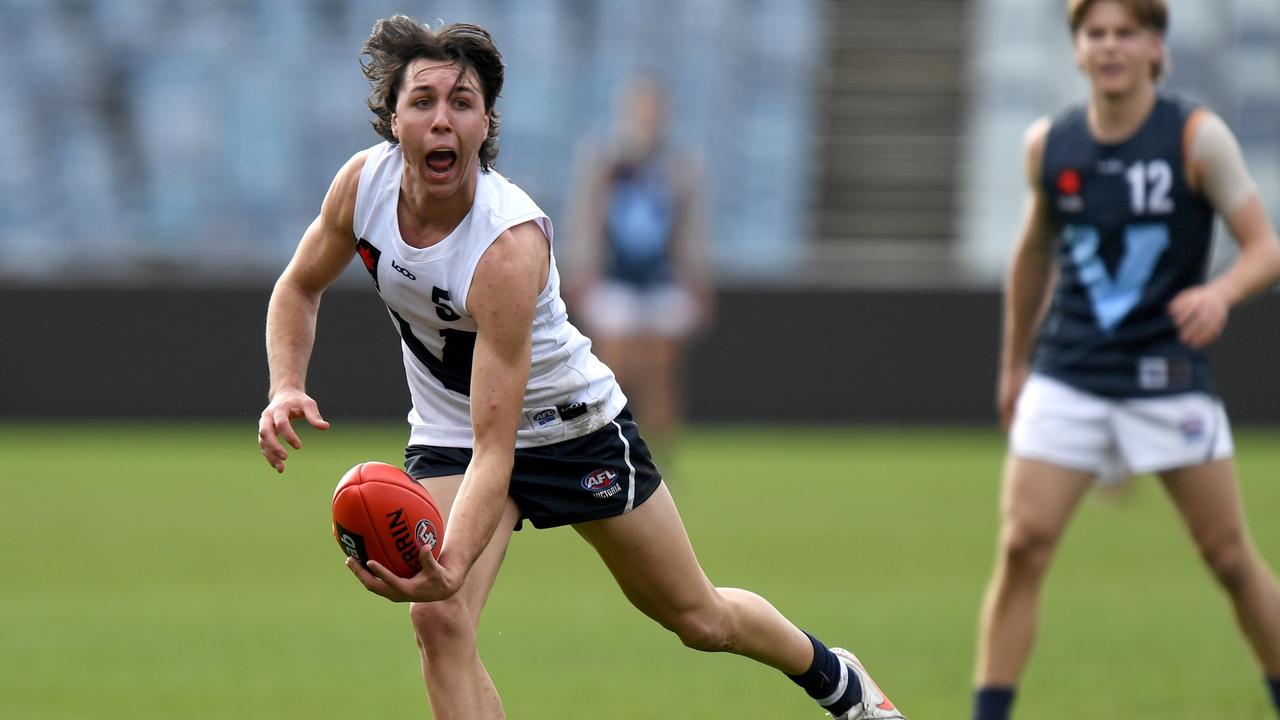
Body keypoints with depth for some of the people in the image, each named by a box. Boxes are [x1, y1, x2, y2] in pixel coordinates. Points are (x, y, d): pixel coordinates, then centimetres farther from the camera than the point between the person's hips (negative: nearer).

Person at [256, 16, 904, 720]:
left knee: (699, 618, 12)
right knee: (437, 622, -22)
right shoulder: (364, 181, -20)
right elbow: (298, 287, 2)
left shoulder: (510, 244, -37)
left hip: (572, 425, -4)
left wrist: (452, 566, -55)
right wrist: (286, 389, -17)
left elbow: (496, 449, -40)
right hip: (446, 434, 4)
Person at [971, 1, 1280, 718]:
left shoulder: (1198, 137, -7)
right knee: (1023, 544, -10)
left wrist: (1221, 292, -29)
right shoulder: (1049, 145, 3)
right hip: (1066, 379, 2)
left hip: (1169, 376, -2)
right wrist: (1014, 362, 25)